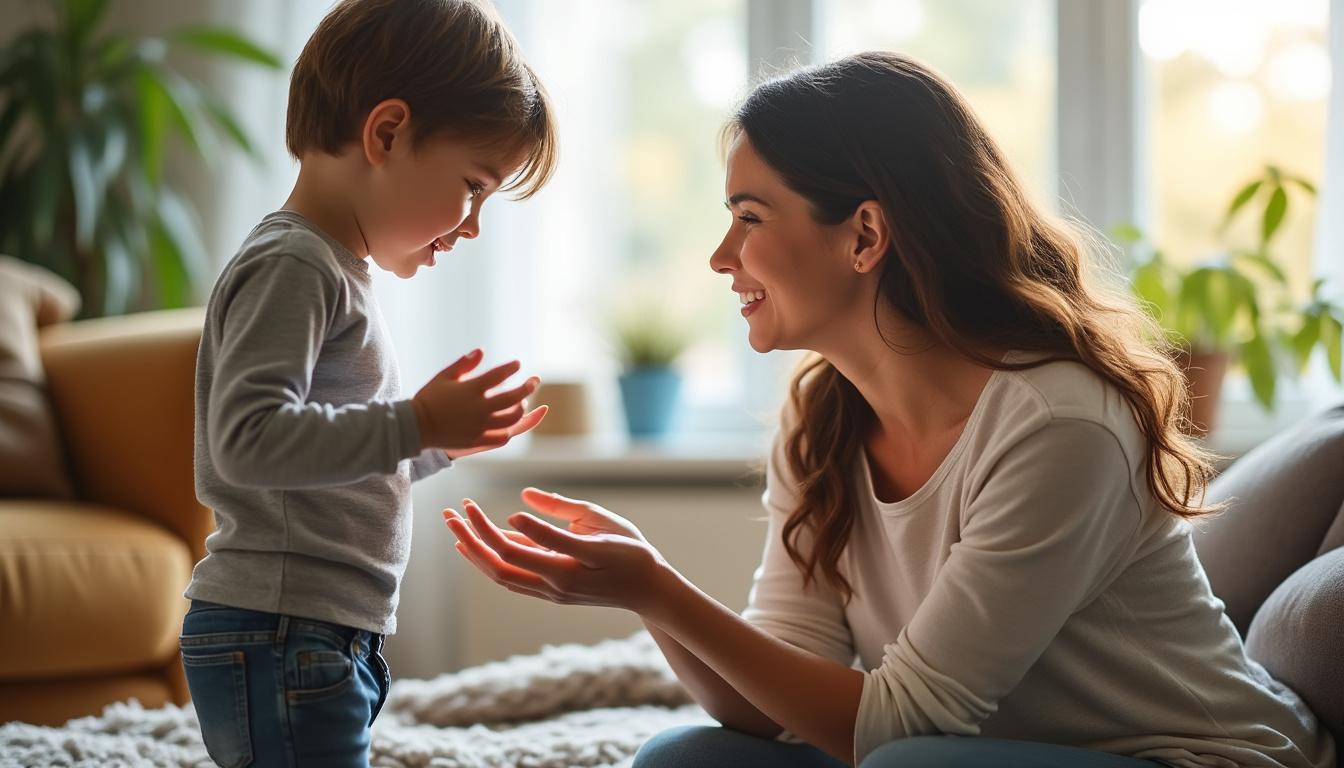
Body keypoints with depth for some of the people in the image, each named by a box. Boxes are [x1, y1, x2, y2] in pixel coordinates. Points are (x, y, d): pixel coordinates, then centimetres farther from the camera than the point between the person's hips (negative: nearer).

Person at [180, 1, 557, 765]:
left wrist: (440, 441, 13)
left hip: (323, 638, 11)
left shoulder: (332, 271, 18)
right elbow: (248, 437, -27)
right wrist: (416, 425, -24)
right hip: (279, 640, -11)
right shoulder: (289, 267, -14)